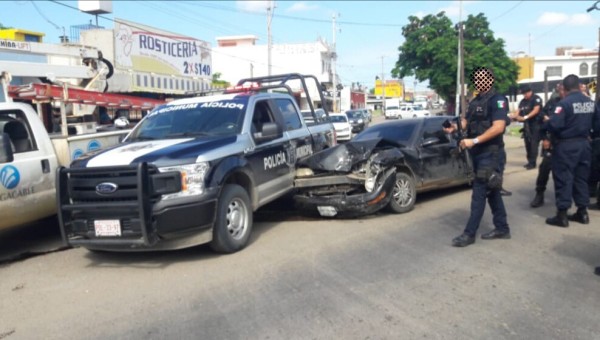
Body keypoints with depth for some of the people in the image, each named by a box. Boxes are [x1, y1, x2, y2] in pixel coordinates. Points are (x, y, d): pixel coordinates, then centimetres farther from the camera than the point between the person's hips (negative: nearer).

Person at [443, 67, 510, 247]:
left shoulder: (497, 100, -12)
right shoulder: (475, 102, 14)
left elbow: (498, 127, -23)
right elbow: (467, 121, 16)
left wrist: (474, 141, -28)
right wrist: (455, 127, -6)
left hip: (491, 153, -9)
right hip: (478, 153, 9)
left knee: (479, 194, -7)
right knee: (491, 192, 14)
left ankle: (469, 234, -2)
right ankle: (502, 229, 24)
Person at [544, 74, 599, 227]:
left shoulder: (564, 103, -17)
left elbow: (554, 124, -25)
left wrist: (546, 122, -6)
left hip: (566, 145, -7)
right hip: (584, 144, 7)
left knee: (563, 178, -2)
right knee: (581, 178, 15)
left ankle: (562, 215, 1)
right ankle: (582, 212, 21)